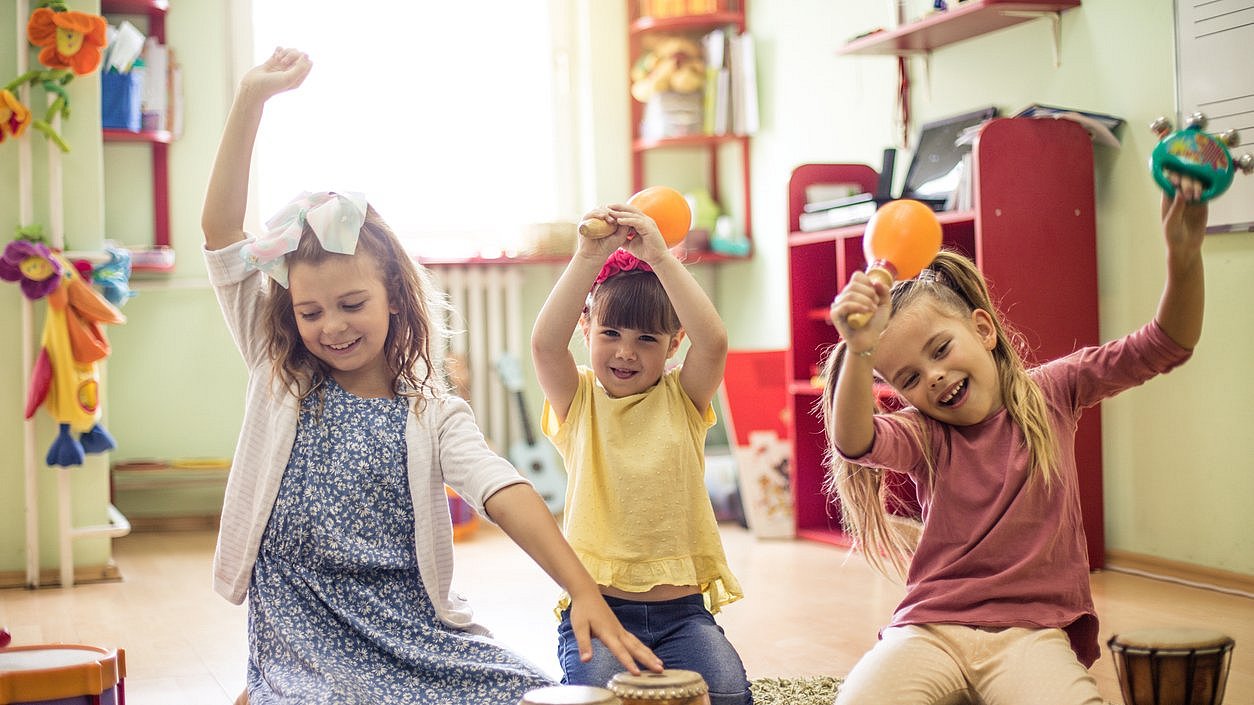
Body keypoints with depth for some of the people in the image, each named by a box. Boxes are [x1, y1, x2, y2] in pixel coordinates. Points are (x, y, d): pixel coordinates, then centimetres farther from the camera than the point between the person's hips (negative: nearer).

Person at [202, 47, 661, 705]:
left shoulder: (432, 410, 5)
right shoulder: (276, 378, 7)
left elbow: (503, 493, -12)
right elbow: (220, 232, 0)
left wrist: (586, 592, -28)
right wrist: (251, 99, -8)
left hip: (414, 631, 2)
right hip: (304, 635, -1)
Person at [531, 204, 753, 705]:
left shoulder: (681, 400, 8)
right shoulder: (579, 404, 6)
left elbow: (713, 342, -13)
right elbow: (545, 343, -14)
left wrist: (660, 258, -18)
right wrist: (589, 257, -21)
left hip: (682, 610, 1)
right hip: (597, 606, -1)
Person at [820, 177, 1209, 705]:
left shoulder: (1052, 393, 7)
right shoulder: (921, 434, 4)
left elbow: (1163, 347, -1)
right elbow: (854, 443, -19)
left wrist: (1184, 257, -19)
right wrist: (859, 353, -38)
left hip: (1031, 629, 0)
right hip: (930, 627, 0)